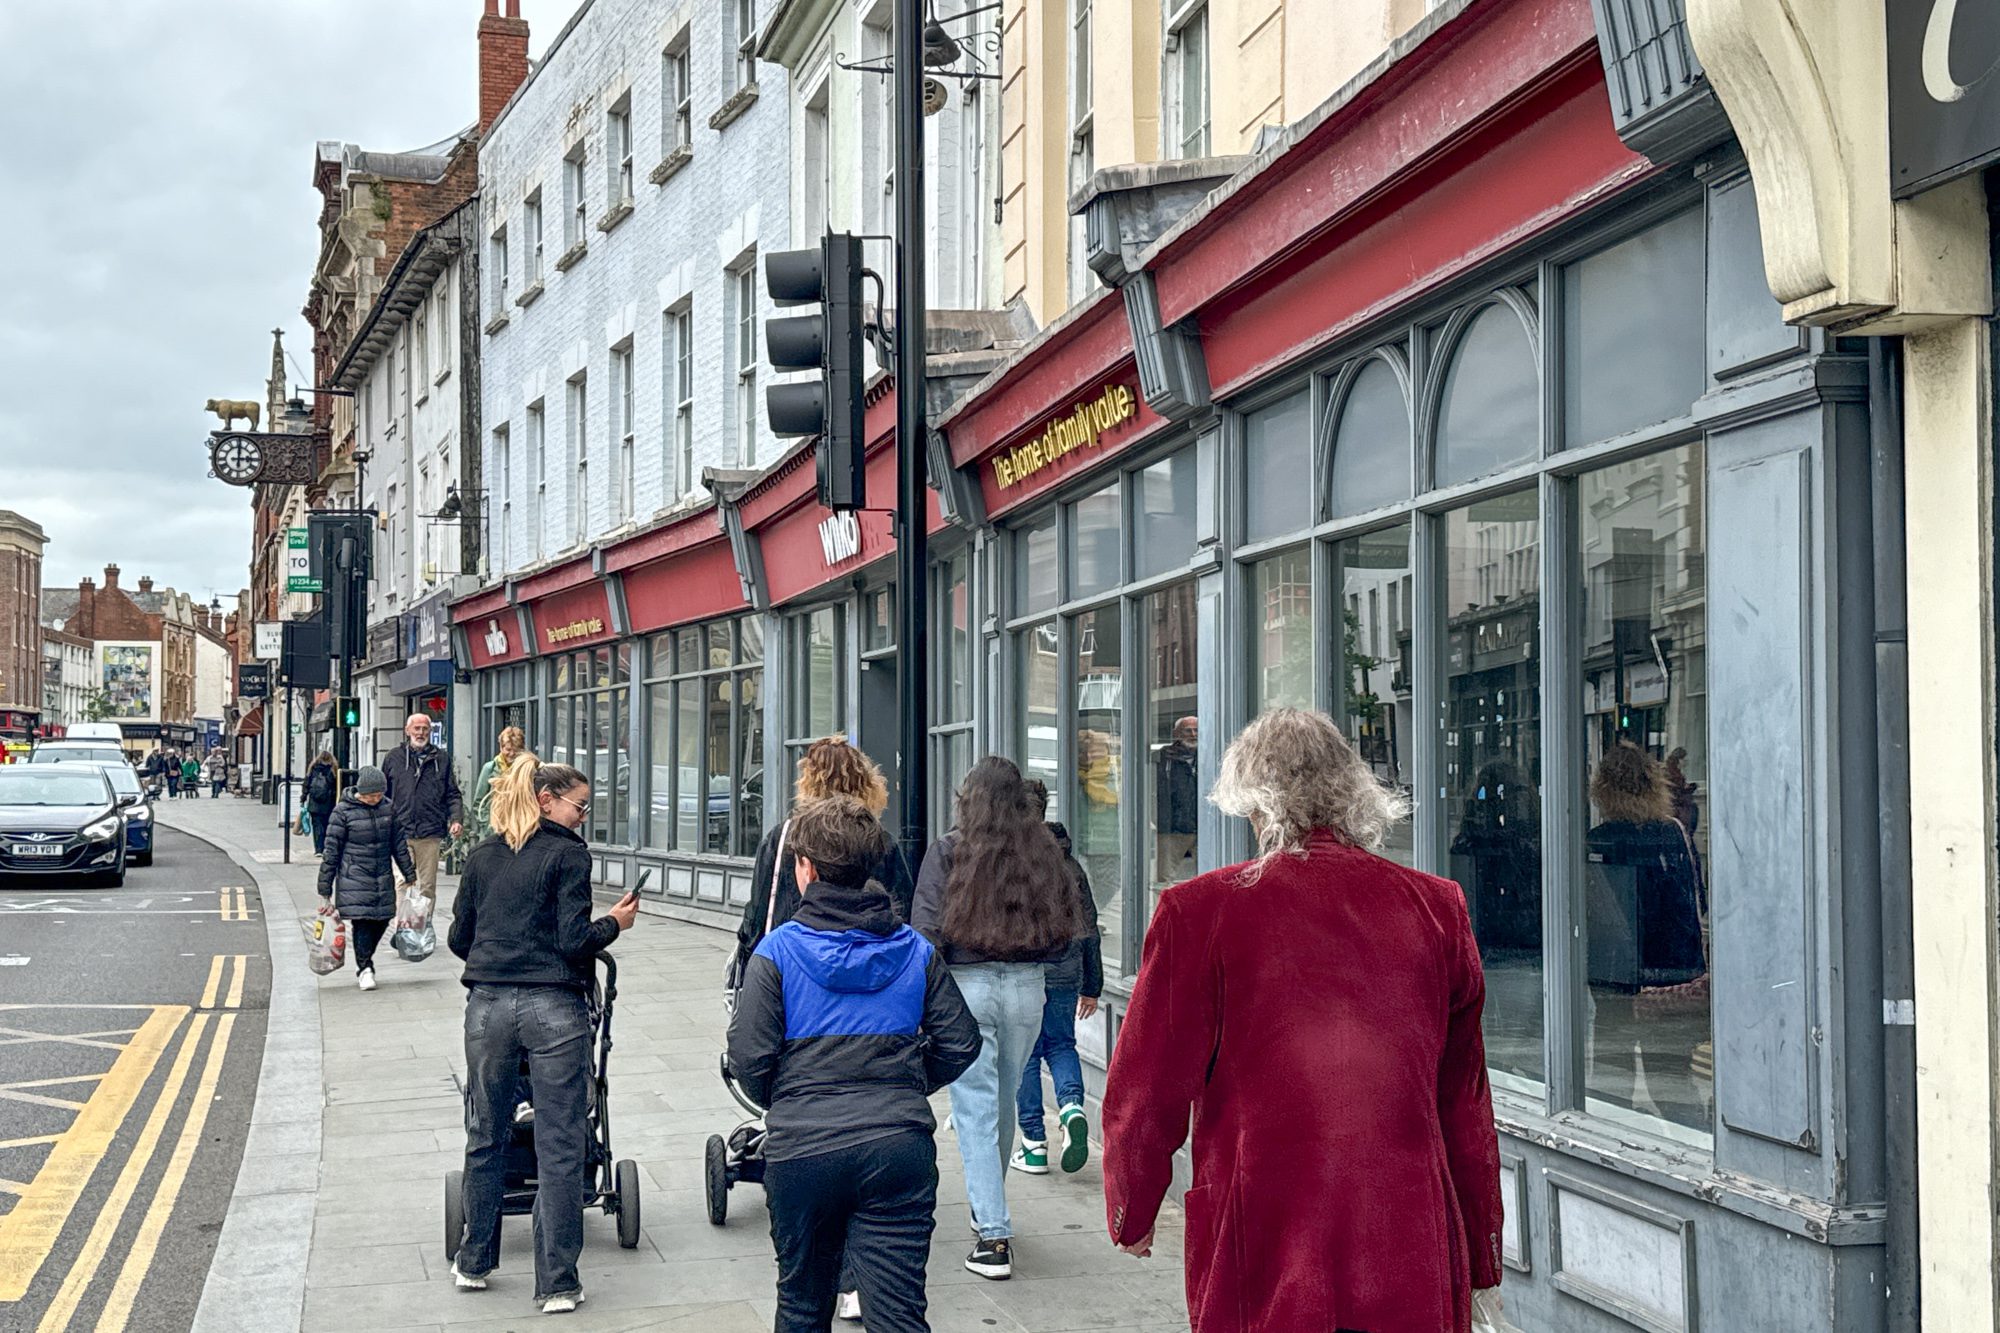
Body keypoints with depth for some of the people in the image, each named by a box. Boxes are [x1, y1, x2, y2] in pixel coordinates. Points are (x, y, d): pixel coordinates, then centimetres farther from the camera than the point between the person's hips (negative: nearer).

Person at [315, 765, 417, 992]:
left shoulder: (388, 809, 4)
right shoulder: (343, 812, -9)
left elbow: (399, 844, 13)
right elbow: (331, 850, -6)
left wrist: (409, 874, 14)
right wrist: (325, 888, -6)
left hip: (383, 878, 5)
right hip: (354, 878, -4)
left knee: (382, 920, 5)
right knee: (361, 921, -11)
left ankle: (363, 961, 28)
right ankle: (365, 969, 1)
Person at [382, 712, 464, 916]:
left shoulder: (441, 759, 9)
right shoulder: (394, 757, 8)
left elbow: (452, 794, 10)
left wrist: (456, 819, -5)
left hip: (431, 833, 1)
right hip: (401, 832, -1)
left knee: (428, 886, 6)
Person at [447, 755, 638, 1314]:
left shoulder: (482, 855, 10)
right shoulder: (567, 854, -5)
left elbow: (459, 938, 14)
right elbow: (574, 940, -13)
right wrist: (614, 922, 5)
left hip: (487, 1007, 5)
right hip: (553, 1007, -5)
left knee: (486, 1137, 18)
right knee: (560, 1148, 1)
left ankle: (474, 1263, 29)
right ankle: (557, 1284, 3)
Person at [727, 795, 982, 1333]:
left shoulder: (776, 951, -3)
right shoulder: (916, 951, 6)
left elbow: (749, 1057, -6)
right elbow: (960, 1042, 7)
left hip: (801, 1150, -1)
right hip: (900, 1146, 1)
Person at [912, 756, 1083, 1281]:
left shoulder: (950, 850, -7)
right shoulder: (1043, 851, 2)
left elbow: (926, 929, -10)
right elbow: (1065, 928, 6)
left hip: (966, 986, -4)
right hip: (1028, 988, 4)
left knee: (975, 1109, 0)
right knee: (1004, 1101, 20)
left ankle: (994, 1236, -4)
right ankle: (989, 1207, 39)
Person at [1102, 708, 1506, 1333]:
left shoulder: (1199, 911, -6)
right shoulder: (1437, 907, 3)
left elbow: (1146, 1091, -1)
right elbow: (1466, 1104, 9)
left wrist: (1132, 1213, 17)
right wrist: (1481, 1268, 19)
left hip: (1265, 1272, -2)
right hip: (1416, 1275, 2)